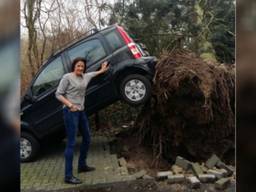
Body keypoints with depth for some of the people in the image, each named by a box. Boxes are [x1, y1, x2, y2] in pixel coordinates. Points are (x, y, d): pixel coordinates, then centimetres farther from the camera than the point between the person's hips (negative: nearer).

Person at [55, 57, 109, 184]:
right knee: (71, 143, -9)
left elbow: (92, 74, 36)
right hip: (70, 112, -8)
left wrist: (102, 70, 47)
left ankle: (82, 165, 35)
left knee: (87, 139, 17)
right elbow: (58, 94, -11)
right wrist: (70, 104, -23)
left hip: (81, 111, 8)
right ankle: (68, 176, -2)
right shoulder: (67, 77, -9)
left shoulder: (85, 77, 12)